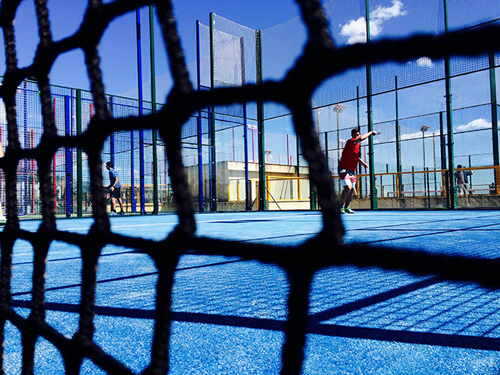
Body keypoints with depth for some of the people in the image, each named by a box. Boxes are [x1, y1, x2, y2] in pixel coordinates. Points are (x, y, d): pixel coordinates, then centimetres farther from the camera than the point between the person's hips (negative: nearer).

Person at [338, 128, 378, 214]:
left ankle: (346, 207, 23)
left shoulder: (358, 144, 10)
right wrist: (371, 132, -21)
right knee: (348, 187, -22)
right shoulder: (350, 142, -16)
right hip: (343, 169, -8)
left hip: (352, 170, 8)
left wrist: (362, 162, 11)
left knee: (352, 190, 8)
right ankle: (341, 207, -10)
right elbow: (361, 138, -34)